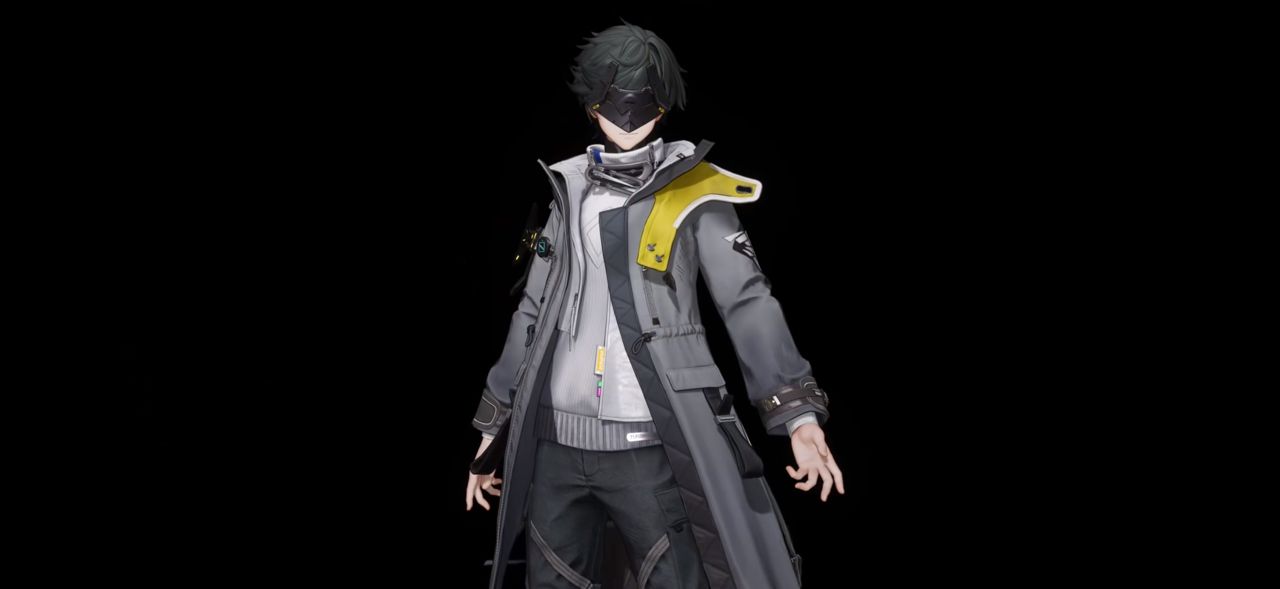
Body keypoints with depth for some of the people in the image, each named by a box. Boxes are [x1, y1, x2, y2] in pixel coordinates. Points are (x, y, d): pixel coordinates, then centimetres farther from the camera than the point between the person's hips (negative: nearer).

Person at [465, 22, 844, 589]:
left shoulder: (694, 192, -2)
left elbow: (747, 302, -6)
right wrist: (494, 426, 17)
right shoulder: (568, 191, 11)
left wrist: (798, 413, -18)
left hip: (650, 447, -4)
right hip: (556, 445, 5)